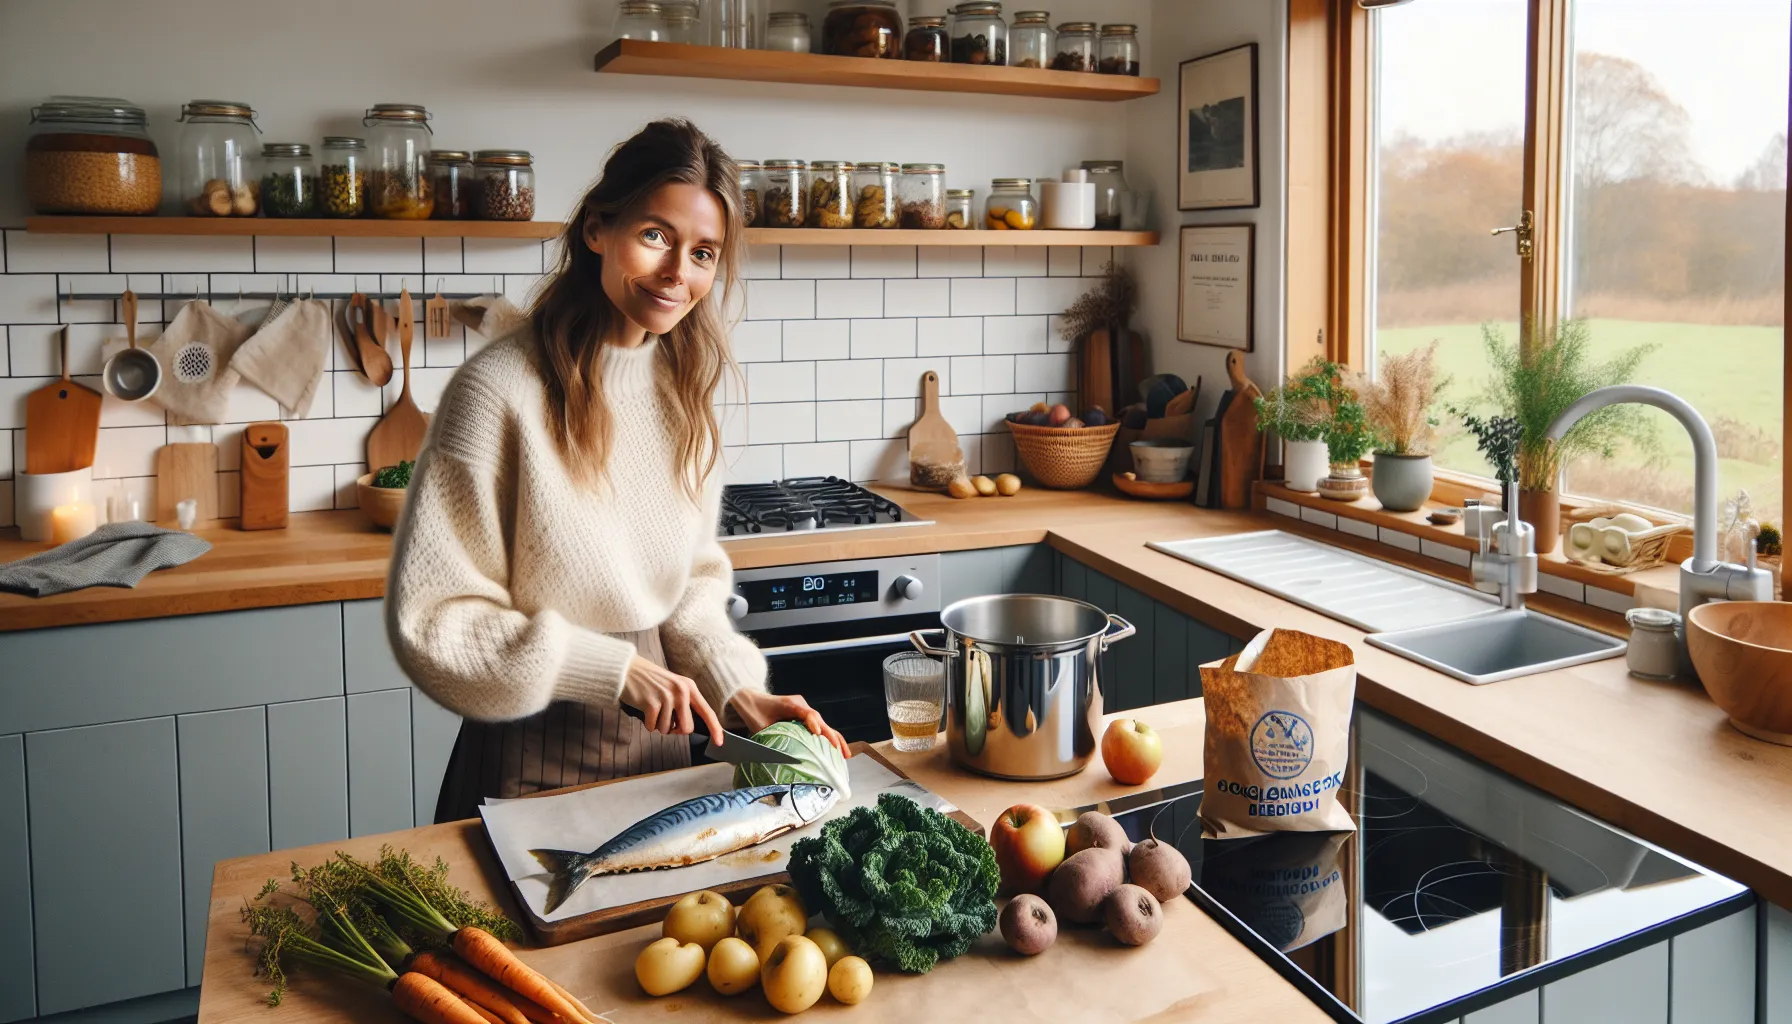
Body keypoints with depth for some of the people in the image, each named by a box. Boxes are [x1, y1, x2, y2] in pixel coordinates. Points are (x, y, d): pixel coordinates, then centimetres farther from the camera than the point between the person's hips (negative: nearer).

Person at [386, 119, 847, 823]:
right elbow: (429, 618, -17)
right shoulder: (501, 390, -20)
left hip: (657, 737, 6)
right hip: (534, 753, -6)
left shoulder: (685, 384, 0)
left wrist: (737, 689, -7)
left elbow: (692, 578, 8)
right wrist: (613, 670, -21)